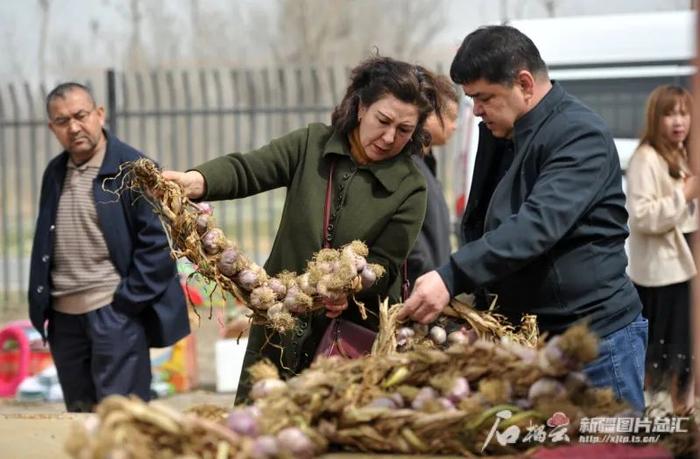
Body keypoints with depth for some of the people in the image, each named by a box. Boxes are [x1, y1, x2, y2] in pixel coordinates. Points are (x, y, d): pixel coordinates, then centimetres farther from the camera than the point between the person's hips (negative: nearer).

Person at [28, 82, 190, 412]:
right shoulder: (55, 173, 12)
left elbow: (157, 241, -10)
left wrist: (129, 300, -13)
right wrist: (40, 304, 11)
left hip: (115, 313, -6)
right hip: (64, 315, 6)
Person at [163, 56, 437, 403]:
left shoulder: (409, 189, -3)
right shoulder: (312, 144, 1)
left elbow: (385, 264, -10)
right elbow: (247, 170, -11)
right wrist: (197, 181, -33)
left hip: (351, 336, -2)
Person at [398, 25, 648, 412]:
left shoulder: (580, 135, -16)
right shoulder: (496, 135, 11)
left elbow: (540, 224, -29)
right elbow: (476, 225, 19)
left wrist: (452, 278, -36)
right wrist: (470, 299, 2)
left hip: (594, 337, -8)